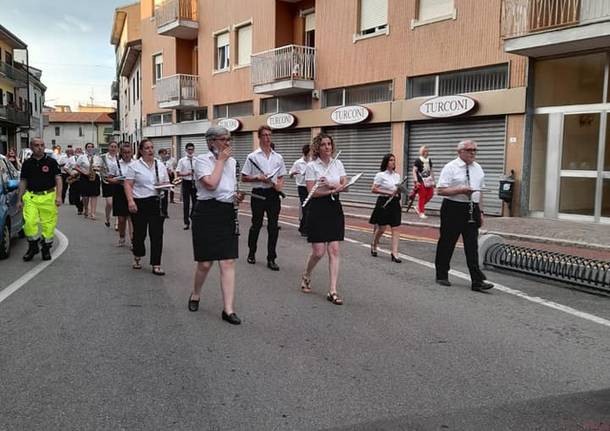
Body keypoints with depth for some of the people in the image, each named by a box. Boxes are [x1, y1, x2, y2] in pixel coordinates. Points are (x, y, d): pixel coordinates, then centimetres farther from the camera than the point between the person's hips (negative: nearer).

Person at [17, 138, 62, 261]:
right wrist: (19, 199, 10)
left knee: (48, 224, 1)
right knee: (29, 222, -11)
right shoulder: (27, 163, 9)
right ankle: (33, 246, 8)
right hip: (30, 197, 2)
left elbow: (58, 179, -2)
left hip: (48, 197, -2)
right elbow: (23, 182, 14)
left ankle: (46, 248, 17)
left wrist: (58, 196, -12)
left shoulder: (51, 161, 2)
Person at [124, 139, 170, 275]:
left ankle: (156, 265, 2)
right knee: (139, 232, 10)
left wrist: (164, 186, -8)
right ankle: (137, 258, 35)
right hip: (140, 203, -2)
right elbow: (127, 185, -7)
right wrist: (130, 201, -18)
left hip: (157, 203, 3)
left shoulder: (160, 165, 10)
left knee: (157, 233, -2)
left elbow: (167, 183, 16)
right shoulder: (134, 166, -2)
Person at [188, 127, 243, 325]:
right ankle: (195, 295, 33)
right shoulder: (202, 160, -7)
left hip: (228, 213, 5)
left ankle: (228, 309, 1)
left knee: (228, 262, -2)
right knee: (205, 263, 4)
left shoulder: (232, 161, 12)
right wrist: (220, 160, -13)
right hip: (207, 212, -5)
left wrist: (238, 197, 2)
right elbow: (211, 184, -23)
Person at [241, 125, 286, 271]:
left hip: (273, 194, 3)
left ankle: (271, 259, 7)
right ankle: (251, 253, 29)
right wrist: (258, 178, -15)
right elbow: (244, 177, 0)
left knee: (273, 226, 1)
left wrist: (279, 184, -7)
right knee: (256, 225, 8)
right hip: (258, 193, -3)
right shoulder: (252, 157, -1)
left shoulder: (278, 158, 9)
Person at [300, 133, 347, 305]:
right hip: (318, 209, -4)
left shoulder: (338, 164, 8)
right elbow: (312, 192, -11)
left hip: (335, 208, 4)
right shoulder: (312, 166, -5)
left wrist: (331, 185, -18)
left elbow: (345, 185, -1)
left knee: (334, 251, -1)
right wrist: (334, 189, -15)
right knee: (318, 252, -4)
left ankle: (332, 291, 3)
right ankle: (306, 276, 27)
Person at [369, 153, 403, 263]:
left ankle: (394, 253, -2)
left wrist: (398, 192, 1)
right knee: (381, 228, 2)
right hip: (384, 202, -5)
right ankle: (373, 246, 30)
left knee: (395, 228, -2)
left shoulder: (397, 175, 12)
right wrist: (388, 193, -18)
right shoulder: (380, 175, -6)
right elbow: (374, 189, -12)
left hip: (395, 203, 5)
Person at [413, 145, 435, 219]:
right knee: (421, 197, -3)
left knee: (430, 195, 0)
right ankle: (421, 213, 6)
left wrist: (433, 180, 17)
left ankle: (419, 207, 19)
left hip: (428, 181, 6)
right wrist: (416, 181, -16)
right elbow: (414, 171, -9)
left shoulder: (429, 160, 13)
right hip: (421, 181, -6)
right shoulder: (418, 160, -5)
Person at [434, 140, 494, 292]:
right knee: (446, 243, 6)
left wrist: (480, 211, 14)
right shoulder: (450, 167, -7)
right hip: (453, 209, -4)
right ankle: (442, 275, 21)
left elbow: (479, 192, 18)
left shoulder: (478, 168, 12)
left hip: (472, 210, 5)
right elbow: (441, 190, -13)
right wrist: (460, 190, -21)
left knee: (472, 245, 0)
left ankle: (477, 281, -2)